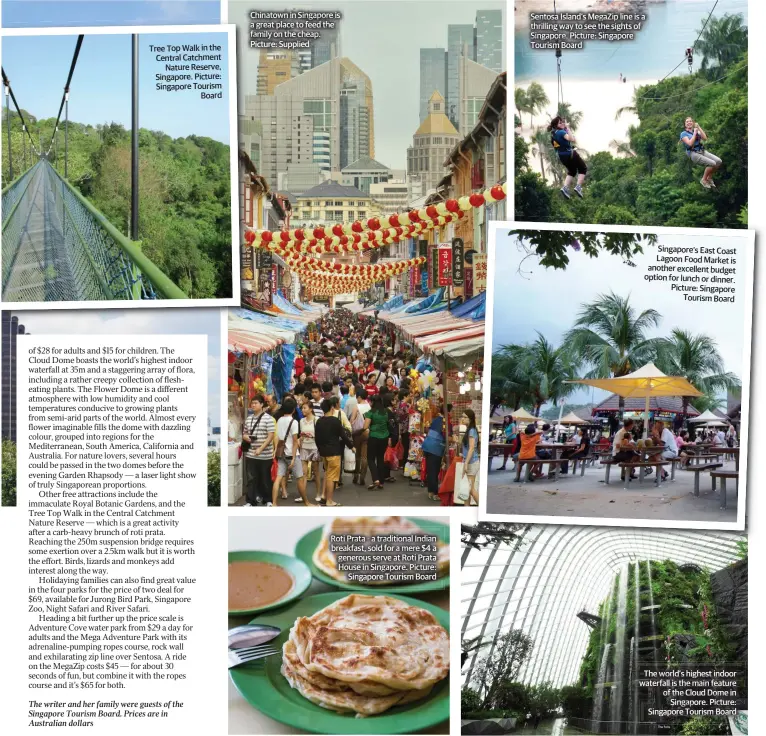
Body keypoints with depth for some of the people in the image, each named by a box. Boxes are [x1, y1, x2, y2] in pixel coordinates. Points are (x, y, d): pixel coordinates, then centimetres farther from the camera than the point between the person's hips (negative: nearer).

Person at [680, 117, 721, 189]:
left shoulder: (697, 131, 19)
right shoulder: (683, 133, 2)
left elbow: (705, 138, 1)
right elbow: (690, 143, -15)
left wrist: (698, 127, 0)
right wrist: (695, 133, -7)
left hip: (702, 151, 6)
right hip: (693, 154, -6)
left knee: (719, 161, -13)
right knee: (712, 163, -24)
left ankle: (709, 178, 7)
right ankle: (704, 180, -3)